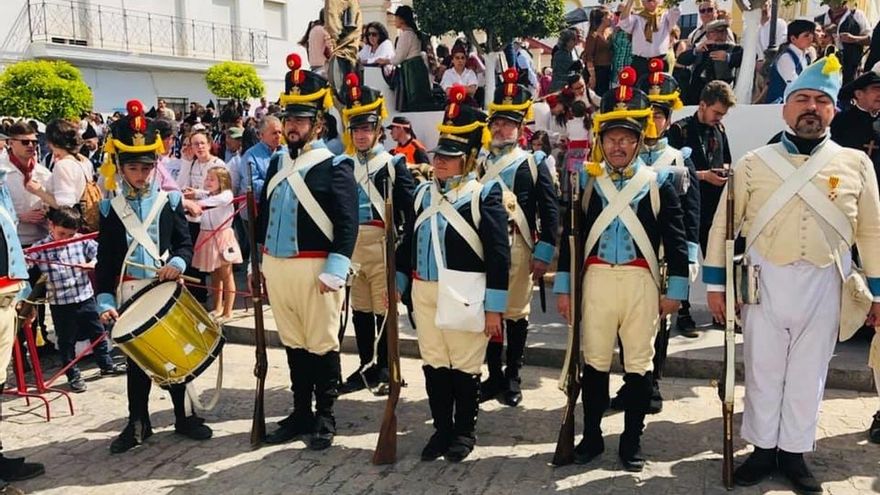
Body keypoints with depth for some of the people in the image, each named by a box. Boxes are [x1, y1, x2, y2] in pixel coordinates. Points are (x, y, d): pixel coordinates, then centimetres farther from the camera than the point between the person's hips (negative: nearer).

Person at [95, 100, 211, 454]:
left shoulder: (170, 201, 2)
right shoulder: (110, 209, 3)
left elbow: (186, 242, 1)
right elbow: (105, 261, 1)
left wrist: (177, 263, -21)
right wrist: (105, 301, -8)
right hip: (130, 295, 0)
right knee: (136, 359, 9)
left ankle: (184, 417, 22)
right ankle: (138, 424, 21)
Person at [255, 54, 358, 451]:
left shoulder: (335, 166, -7)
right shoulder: (276, 162, 13)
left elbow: (348, 224, -13)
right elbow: (264, 214, 18)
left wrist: (334, 272, -19)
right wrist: (260, 260, 17)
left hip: (315, 268, -6)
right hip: (276, 266, 7)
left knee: (322, 344, 4)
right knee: (293, 342, 15)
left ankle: (325, 418, 17)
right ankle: (301, 413, 27)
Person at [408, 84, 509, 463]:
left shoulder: (484, 195, -8)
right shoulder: (424, 192, 10)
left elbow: (499, 255, -10)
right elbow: (411, 241, 17)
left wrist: (494, 307, -12)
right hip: (424, 292, 5)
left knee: (464, 367, 7)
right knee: (434, 365, 12)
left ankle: (465, 432, 23)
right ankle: (442, 429, 27)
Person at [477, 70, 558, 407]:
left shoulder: (534, 163, 1)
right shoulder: (480, 163, 11)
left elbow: (550, 211, -3)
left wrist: (543, 254, -9)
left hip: (517, 246, -3)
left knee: (516, 312, 5)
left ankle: (512, 378, 18)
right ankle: (494, 375, 20)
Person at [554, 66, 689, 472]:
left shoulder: (658, 182, 2)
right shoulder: (586, 180, 6)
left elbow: (675, 239, 1)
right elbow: (570, 235, 6)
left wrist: (675, 290, -3)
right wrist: (564, 287, 3)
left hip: (641, 283, -1)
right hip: (596, 281, 1)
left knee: (638, 365, 6)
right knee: (594, 362, 9)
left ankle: (632, 442, 20)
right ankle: (592, 436, 23)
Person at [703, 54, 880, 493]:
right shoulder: (753, 163, 0)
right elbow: (724, 224, 2)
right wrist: (715, 284, 0)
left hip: (823, 286, 1)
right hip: (764, 281, 0)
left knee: (808, 373, 11)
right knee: (762, 369, 9)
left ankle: (794, 452, 26)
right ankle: (763, 449, 25)